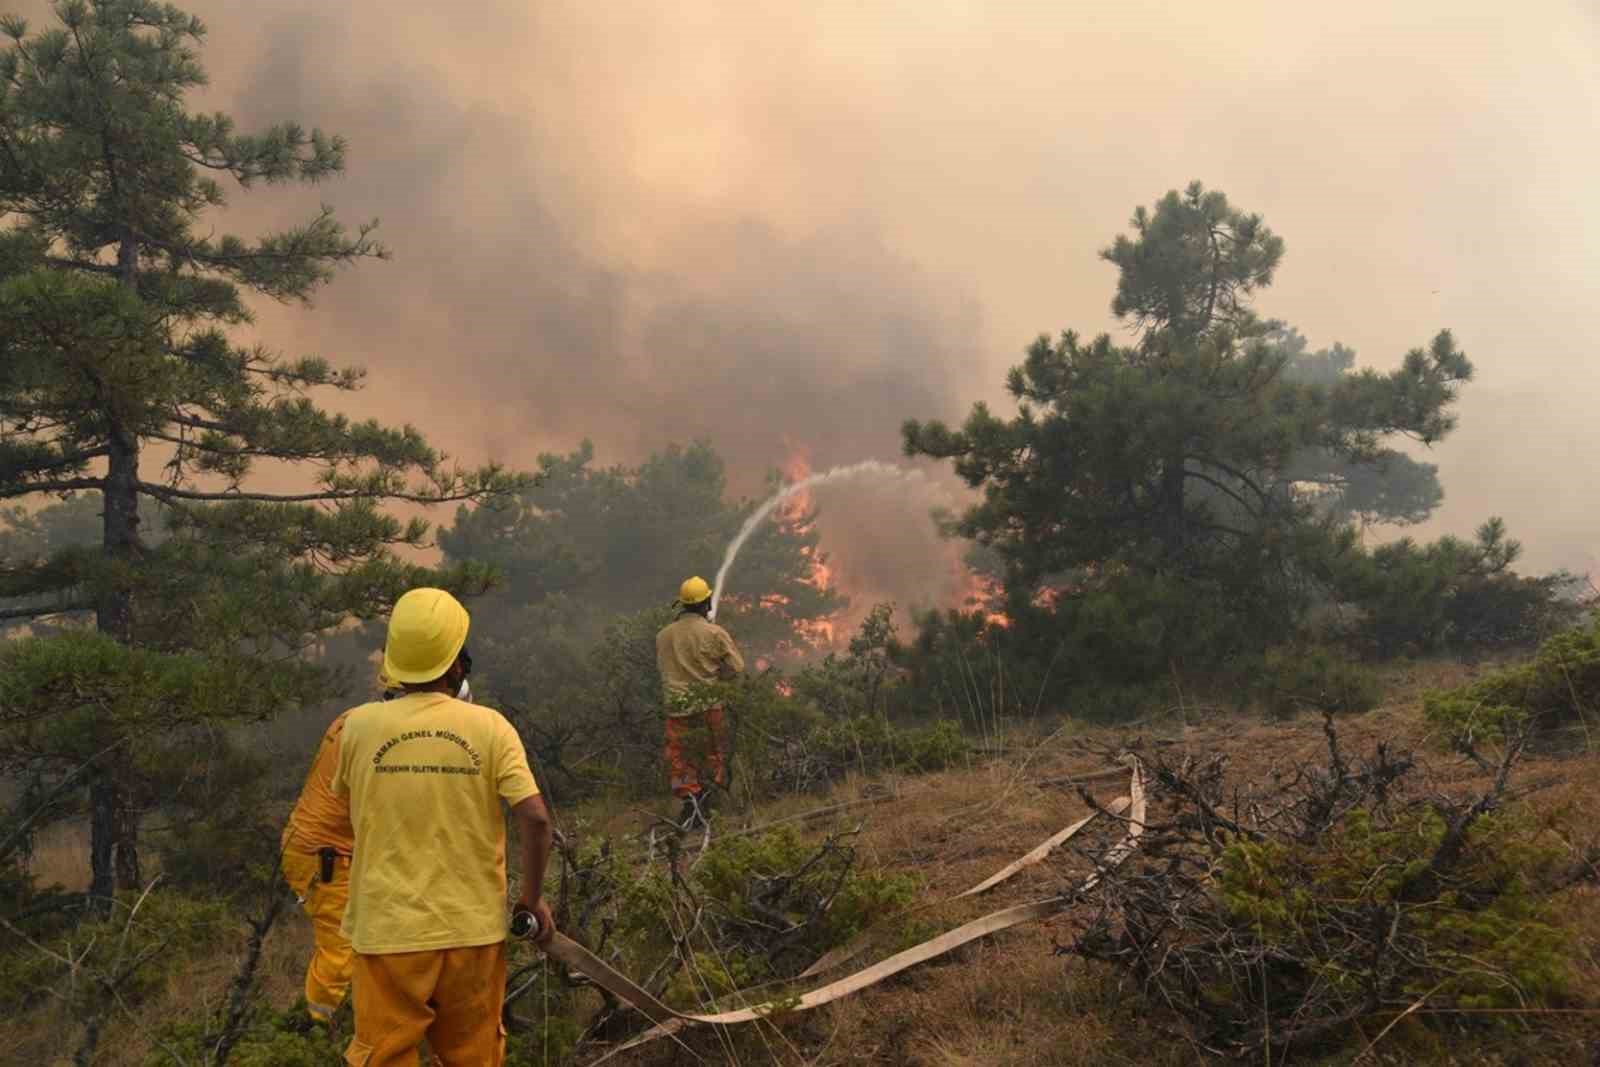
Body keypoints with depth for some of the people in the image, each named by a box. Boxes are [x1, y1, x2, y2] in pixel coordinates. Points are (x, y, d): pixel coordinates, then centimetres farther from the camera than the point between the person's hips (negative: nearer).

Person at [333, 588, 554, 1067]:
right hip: (472, 929, 0)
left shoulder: (360, 725, -7)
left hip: (389, 931, 0)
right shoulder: (490, 726, -10)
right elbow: (536, 818, -14)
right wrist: (533, 896, -1)